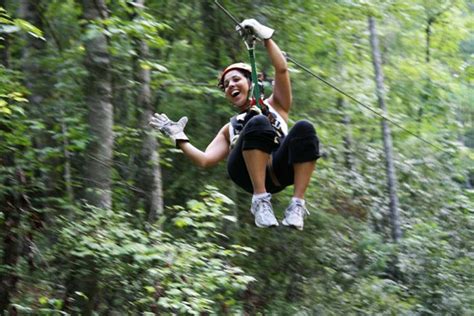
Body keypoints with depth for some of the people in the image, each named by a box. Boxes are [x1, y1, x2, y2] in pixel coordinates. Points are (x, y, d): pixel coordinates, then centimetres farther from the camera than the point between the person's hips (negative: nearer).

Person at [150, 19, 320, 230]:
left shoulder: (274, 106, 34)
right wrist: (178, 137, 23)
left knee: (304, 129, -31)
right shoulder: (230, 128, 38)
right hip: (247, 173, 0)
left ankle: (297, 205, -33)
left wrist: (264, 36, 14)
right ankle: (260, 200, -35)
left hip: (279, 170, 0)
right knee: (258, 123, -30)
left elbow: (281, 69, 17)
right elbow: (205, 160, 23)